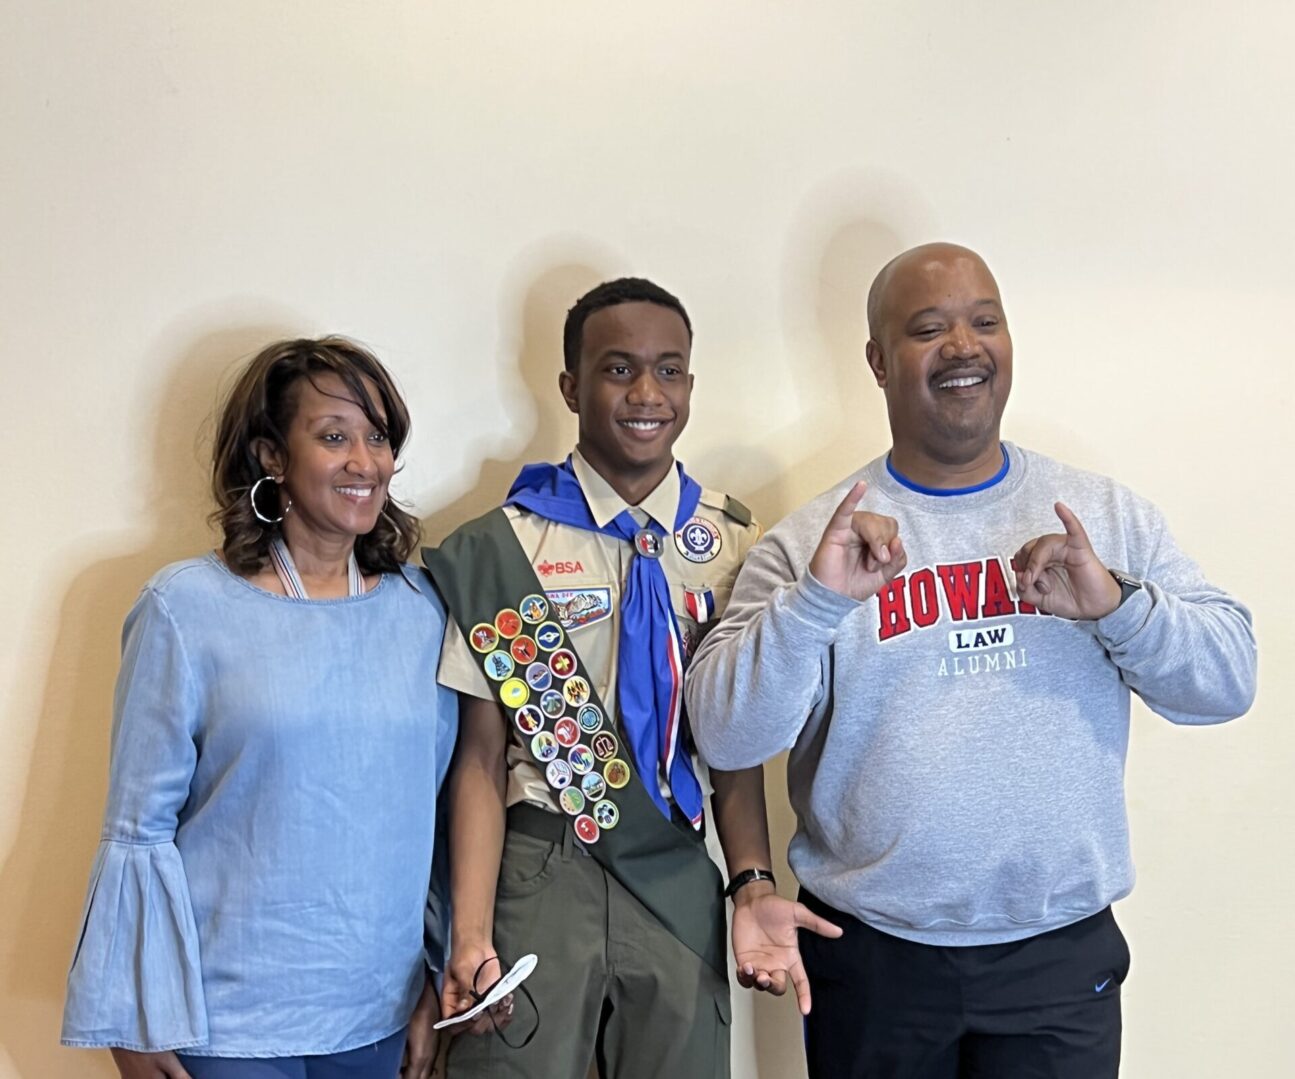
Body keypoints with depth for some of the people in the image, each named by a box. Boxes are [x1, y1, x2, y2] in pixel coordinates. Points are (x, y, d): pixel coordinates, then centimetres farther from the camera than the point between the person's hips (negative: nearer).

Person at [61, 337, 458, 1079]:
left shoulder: (421, 608, 1)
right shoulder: (187, 608, -8)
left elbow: (437, 806, 6)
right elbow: (138, 828, -5)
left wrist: (438, 979, 7)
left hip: (379, 1011, 3)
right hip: (225, 1018, -3)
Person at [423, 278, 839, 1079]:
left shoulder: (737, 547, 3)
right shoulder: (502, 549, -4)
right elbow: (482, 755, -4)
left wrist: (753, 884, -10)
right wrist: (472, 933, -14)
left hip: (680, 885, 2)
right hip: (540, 875, -2)